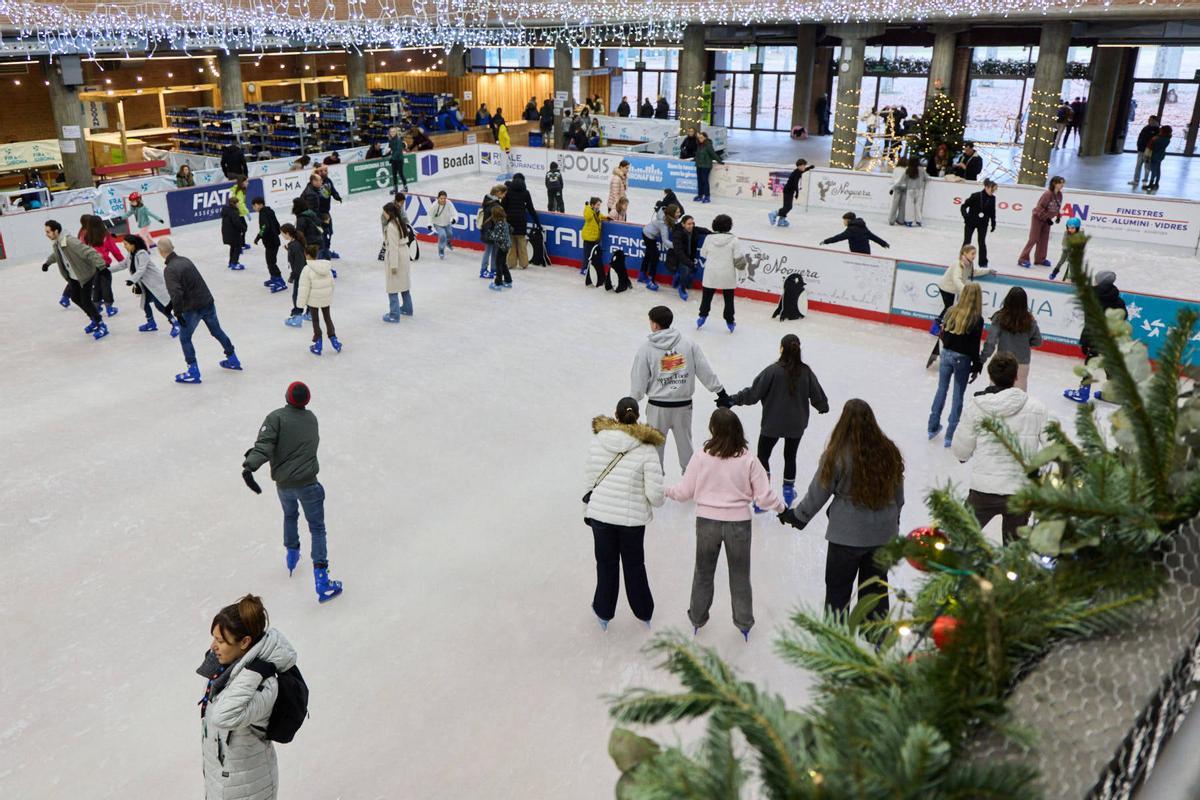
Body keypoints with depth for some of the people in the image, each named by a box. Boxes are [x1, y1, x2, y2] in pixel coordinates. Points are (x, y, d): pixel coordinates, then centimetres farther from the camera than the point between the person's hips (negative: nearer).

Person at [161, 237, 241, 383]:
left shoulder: (169, 270, -16)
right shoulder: (185, 260, 8)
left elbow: (176, 293, -25)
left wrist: (178, 313, -15)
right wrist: (172, 305, 23)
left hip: (193, 308, -7)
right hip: (208, 302, 7)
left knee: (184, 338, 9)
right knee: (217, 331, 22)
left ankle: (193, 372, 8)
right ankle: (232, 360, 33)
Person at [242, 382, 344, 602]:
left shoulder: (276, 417, -6)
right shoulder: (312, 418, 7)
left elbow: (265, 444, -22)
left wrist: (250, 466, -32)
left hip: (283, 483, 1)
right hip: (307, 483, -1)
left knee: (290, 515, 32)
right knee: (317, 528, 2)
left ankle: (291, 554, 46)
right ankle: (321, 579, -7)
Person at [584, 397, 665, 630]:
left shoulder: (597, 441, -9)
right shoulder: (646, 449, -16)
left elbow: (591, 480, -1)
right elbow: (655, 494, -15)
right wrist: (658, 500, 9)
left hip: (600, 514, 1)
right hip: (632, 518, -1)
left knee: (606, 564, 20)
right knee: (634, 565, 21)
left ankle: (604, 612, 37)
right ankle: (644, 613, 39)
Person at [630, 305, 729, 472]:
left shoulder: (646, 348, -10)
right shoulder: (688, 345, -4)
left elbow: (639, 381, -7)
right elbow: (705, 371, -2)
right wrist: (720, 391, 6)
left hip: (658, 407, -2)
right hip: (684, 405, 2)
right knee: (685, 441, 19)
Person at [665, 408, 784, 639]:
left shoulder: (701, 457, -13)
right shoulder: (748, 460, -12)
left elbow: (685, 492, -4)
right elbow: (764, 497, -10)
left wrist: (665, 490, 15)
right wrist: (783, 507, 10)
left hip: (707, 522, 0)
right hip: (738, 524, 0)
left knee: (703, 572, 22)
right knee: (740, 576, 20)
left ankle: (697, 619, 37)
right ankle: (744, 623, 32)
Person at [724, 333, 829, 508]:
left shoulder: (773, 371, -20)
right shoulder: (806, 372, -10)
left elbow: (753, 393, -17)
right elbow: (817, 396, 0)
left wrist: (733, 399, -4)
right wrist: (824, 406, 23)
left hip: (772, 424, -3)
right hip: (796, 425, 3)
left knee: (763, 456, 13)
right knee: (790, 456, 21)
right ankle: (788, 491, 34)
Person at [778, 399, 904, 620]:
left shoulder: (838, 455, -18)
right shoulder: (889, 452, -6)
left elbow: (818, 493, -9)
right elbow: (898, 493, 8)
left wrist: (797, 516, 7)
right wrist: (894, 518, 26)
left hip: (846, 535, -4)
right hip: (884, 534, 4)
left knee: (838, 587, 13)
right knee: (875, 586, 18)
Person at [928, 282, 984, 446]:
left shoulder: (951, 312, -5)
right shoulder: (976, 319, -16)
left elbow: (943, 334, 3)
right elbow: (974, 346, -14)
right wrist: (976, 367, -5)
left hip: (946, 354, 4)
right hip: (962, 359, -4)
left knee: (941, 390, 19)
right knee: (958, 396, 7)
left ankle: (932, 427, 29)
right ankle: (950, 435, 11)